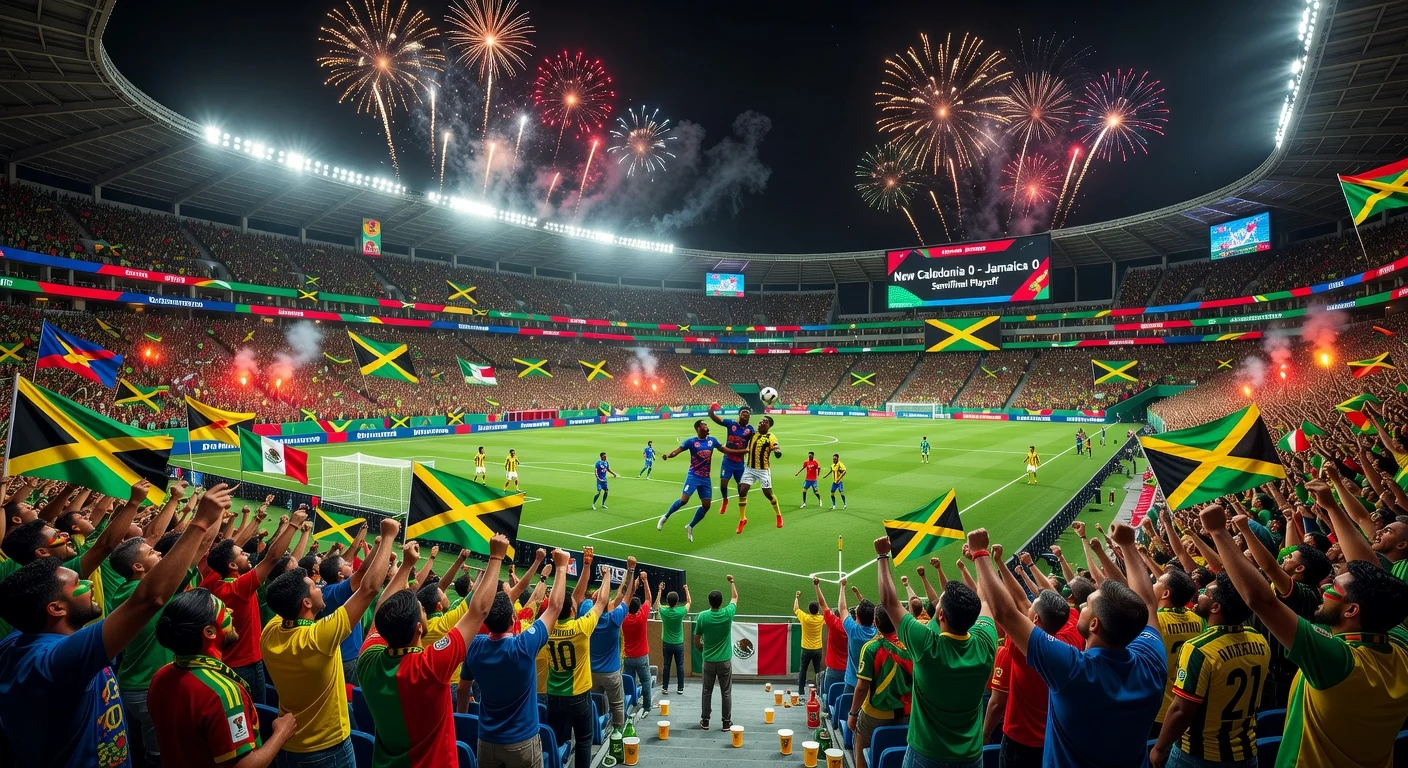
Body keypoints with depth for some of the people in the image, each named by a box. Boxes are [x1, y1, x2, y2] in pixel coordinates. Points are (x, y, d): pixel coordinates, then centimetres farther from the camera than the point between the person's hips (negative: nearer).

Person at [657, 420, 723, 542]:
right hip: (693, 476, -5)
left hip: (706, 478, 5)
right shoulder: (691, 441, -7)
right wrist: (668, 456, -36)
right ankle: (665, 517, 9)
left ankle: (690, 527, 22)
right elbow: (677, 451, -15)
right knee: (683, 500, -15)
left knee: (706, 505, 2)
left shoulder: (712, 440, 6)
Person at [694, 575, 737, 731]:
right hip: (725, 661, 0)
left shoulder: (702, 616, -12)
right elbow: (735, 597, 9)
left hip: (709, 661, 1)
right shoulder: (728, 613, -13)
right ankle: (726, 722, 17)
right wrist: (731, 582, 22)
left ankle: (705, 721, 22)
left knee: (707, 692, 14)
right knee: (726, 692, 10)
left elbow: (697, 642, -4)